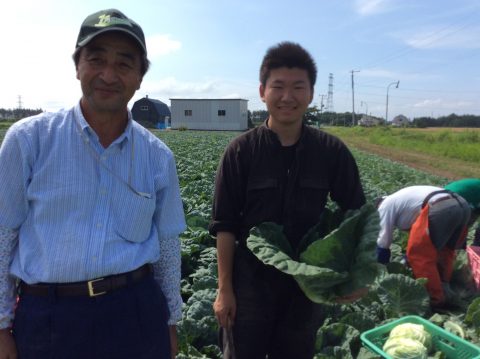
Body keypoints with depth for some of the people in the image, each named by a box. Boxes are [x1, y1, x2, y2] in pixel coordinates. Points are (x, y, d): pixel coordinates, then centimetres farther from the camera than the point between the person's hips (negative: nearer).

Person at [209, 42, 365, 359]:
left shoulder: (333, 151, -6)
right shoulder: (241, 151, -10)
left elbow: (356, 215, 4)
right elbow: (225, 224, -7)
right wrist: (224, 289, -6)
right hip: (252, 281, -1)